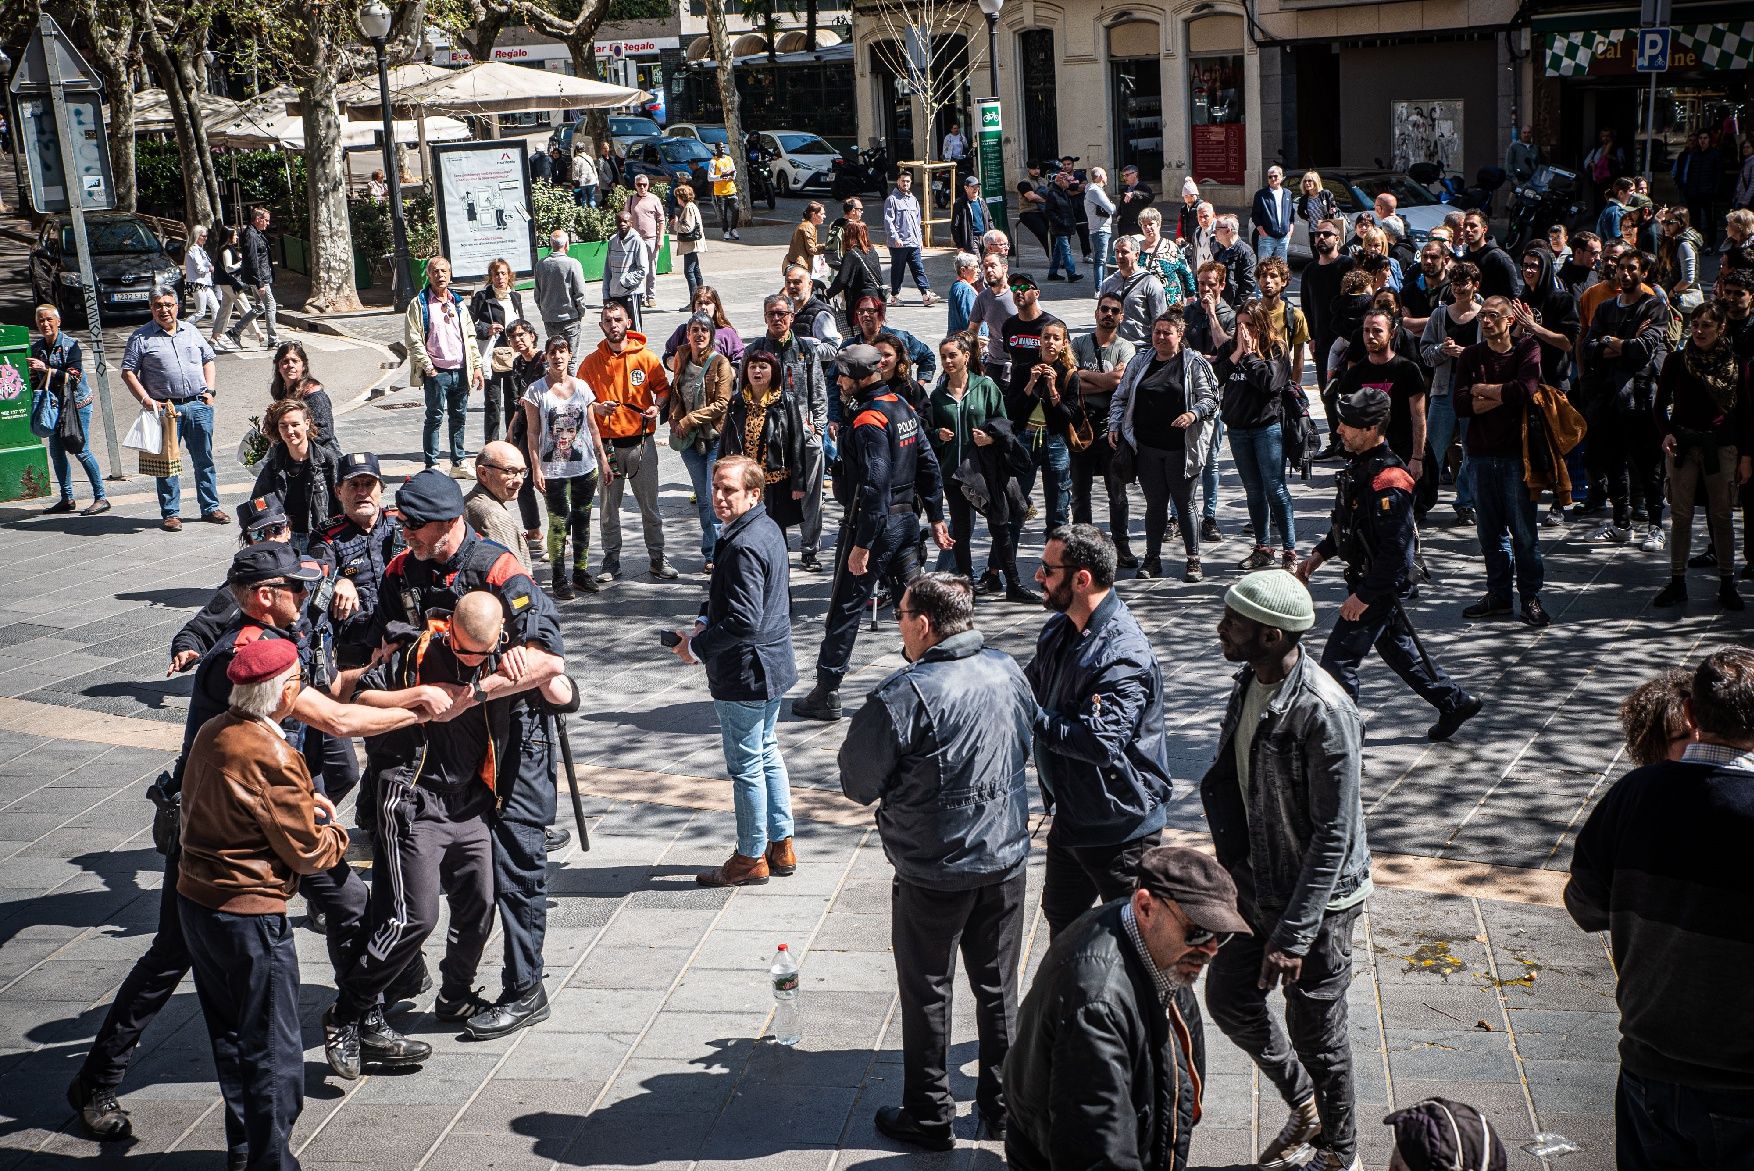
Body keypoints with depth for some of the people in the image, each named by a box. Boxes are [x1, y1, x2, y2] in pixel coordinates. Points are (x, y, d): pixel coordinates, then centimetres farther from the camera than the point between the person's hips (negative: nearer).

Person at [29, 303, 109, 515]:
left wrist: (47, 369, -25)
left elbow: (74, 376, -20)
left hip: (77, 403, -6)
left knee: (81, 451, -7)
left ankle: (101, 498, 0)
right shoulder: (36, 348, 6)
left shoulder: (70, 344, -11)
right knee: (56, 452, 7)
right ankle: (67, 499, 17)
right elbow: (35, 380, 15)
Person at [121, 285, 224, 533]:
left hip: (198, 405, 3)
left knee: (204, 458, 7)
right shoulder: (141, 338, 1)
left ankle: (210, 507, 16)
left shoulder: (191, 331, 14)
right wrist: (146, 400, -12)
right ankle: (170, 513, 8)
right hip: (164, 408, -3)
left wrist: (210, 390, 5)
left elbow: (208, 361, 20)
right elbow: (128, 373, -1)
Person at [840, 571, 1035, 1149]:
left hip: (934, 871, -5)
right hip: (1007, 857, 6)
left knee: (927, 993, 11)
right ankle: (1002, 1107, 30)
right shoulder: (1008, 670, -4)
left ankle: (929, 1118, 23)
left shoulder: (904, 695, -23)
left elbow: (859, 783, -14)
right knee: (998, 987, 18)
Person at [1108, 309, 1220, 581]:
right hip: (1147, 447, 3)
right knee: (1155, 504, 7)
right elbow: (1121, 397, 17)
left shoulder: (1195, 363, 0)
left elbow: (1210, 398, -2)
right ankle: (1152, 559, 16)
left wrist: (1193, 414, -21)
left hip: (1181, 448, -3)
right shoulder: (1140, 362, 11)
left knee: (1184, 504, 3)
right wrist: (1114, 426, 6)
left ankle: (1193, 560, 11)